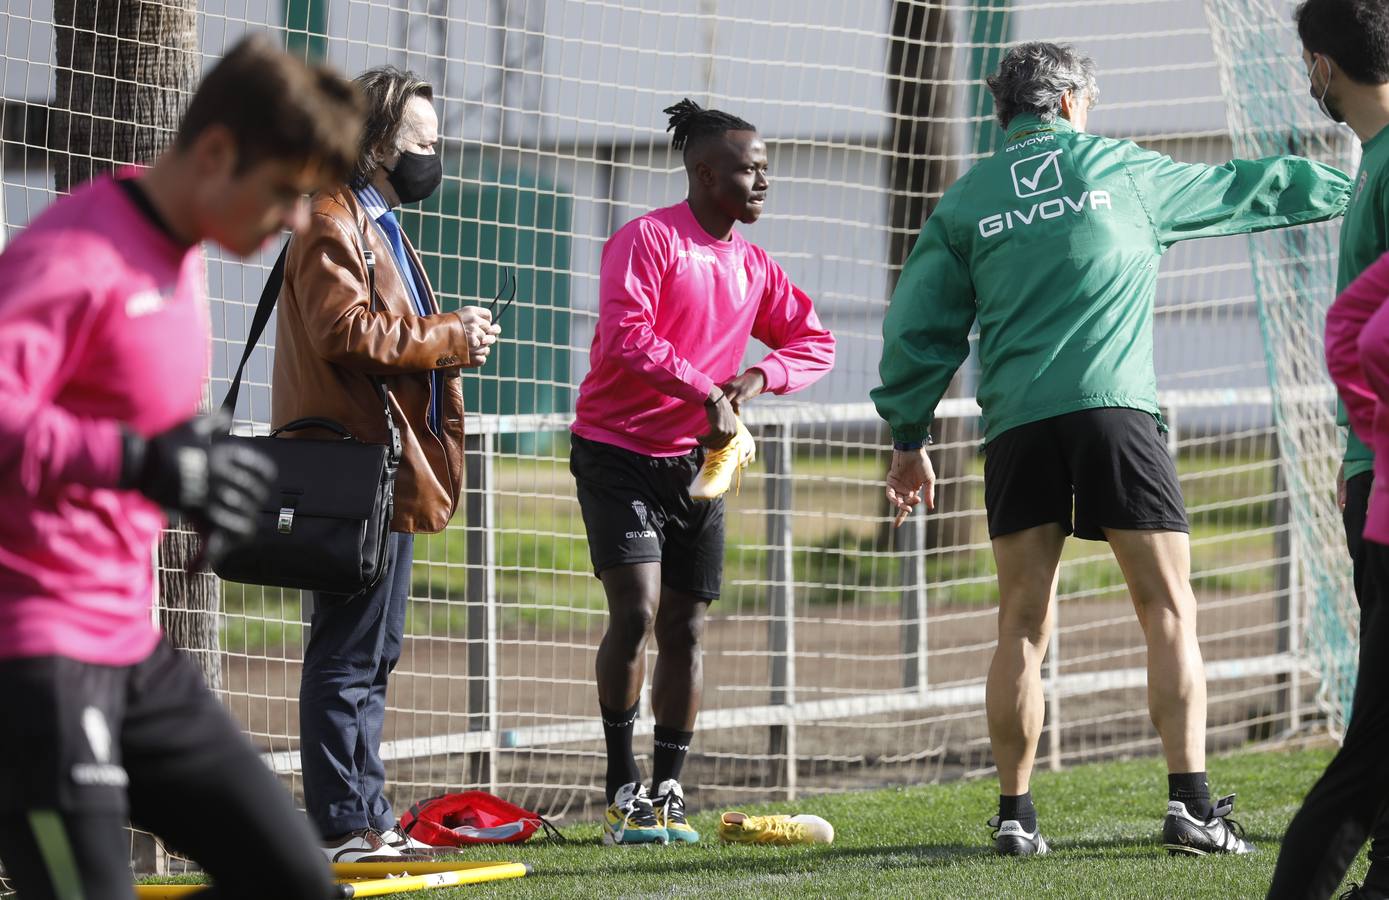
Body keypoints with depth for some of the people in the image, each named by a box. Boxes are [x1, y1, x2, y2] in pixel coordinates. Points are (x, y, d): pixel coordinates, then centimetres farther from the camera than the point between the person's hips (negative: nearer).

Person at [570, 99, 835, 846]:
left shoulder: (752, 266, 11)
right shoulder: (646, 240, -11)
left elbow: (815, 343, 17)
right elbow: (625, 339, -22)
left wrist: (756, 376, -2)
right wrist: (705, 392, -22)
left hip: (696, 463, 7)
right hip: (617, 454, -7)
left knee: (685, 631, 5)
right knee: (636, 611, -17)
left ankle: (667, 796, 13)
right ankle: (622, 790, -10)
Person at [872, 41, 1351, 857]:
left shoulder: (967, 201, 14)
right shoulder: (1124, 169, 11)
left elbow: (919, 325, 12)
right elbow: (1250, 190, 23)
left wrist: (910, 437, 19)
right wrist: (1352, 187, 37)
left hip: (1016, 424, 2)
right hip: (1115, 408, -2)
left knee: (1024, 625, 7)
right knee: (1170, 613, 1)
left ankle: (1015, 815, 6)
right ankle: (1191, 805, -9)